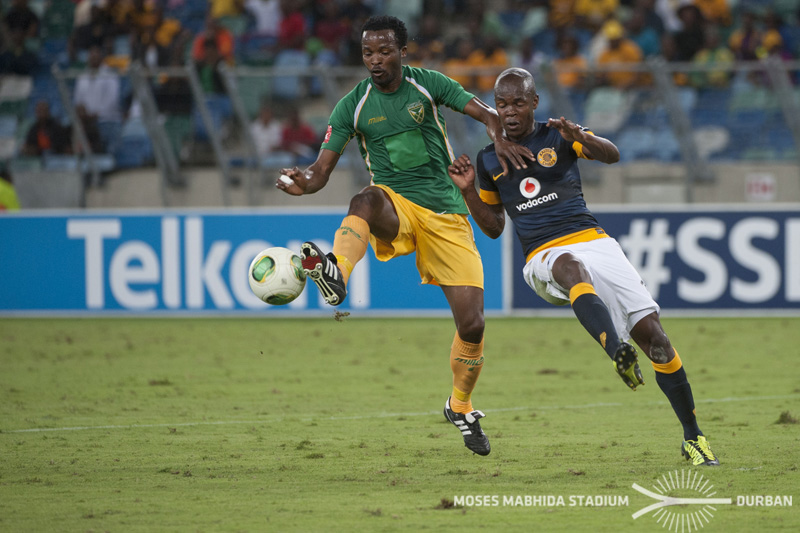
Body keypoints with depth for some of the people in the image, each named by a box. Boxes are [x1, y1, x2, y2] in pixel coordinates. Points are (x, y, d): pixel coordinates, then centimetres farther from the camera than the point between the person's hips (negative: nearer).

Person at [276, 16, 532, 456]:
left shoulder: (427, 85, 2)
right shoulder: (353, 105, 2)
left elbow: (486, 114, -1)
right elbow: (322, 168, -2)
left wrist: (500, 138, -24)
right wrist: (304, 182, -26)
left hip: (446, 215, 1)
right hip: (395, 210, -1)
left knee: (471, 325, -6)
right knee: (367, 199, -40)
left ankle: (461, 407, 21)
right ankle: (336, 275, -66)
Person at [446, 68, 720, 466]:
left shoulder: (557, 137, 8)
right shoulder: (490, 161, 15)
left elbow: (612, 155, -9)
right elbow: (493, 227, 23)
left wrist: (580, 138, -29)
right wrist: (468, 190, 6)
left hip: (593, 242, 0)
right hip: (544, 257, 0)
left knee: (652, 332, -9)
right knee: (571, 265, -40)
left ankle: (693, 437, 3)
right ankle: (617, 352, -63)